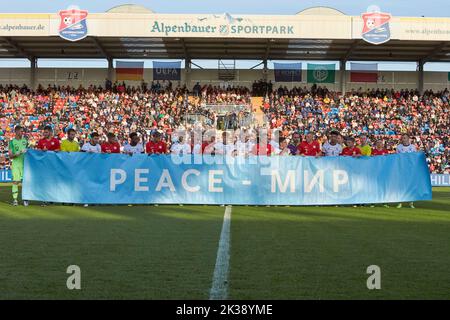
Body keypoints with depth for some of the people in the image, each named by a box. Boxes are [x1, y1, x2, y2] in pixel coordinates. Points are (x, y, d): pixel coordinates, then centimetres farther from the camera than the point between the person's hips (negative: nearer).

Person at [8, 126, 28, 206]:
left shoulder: (25, 140, 10)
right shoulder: (12, 142, 0)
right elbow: (10, 156, -3)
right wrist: (17, 154, -20)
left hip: (24, 163, 2)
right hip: (15, 164, -2)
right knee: (15, 181, -2)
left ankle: (25, 199, 3)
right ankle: (15, 199, 5)